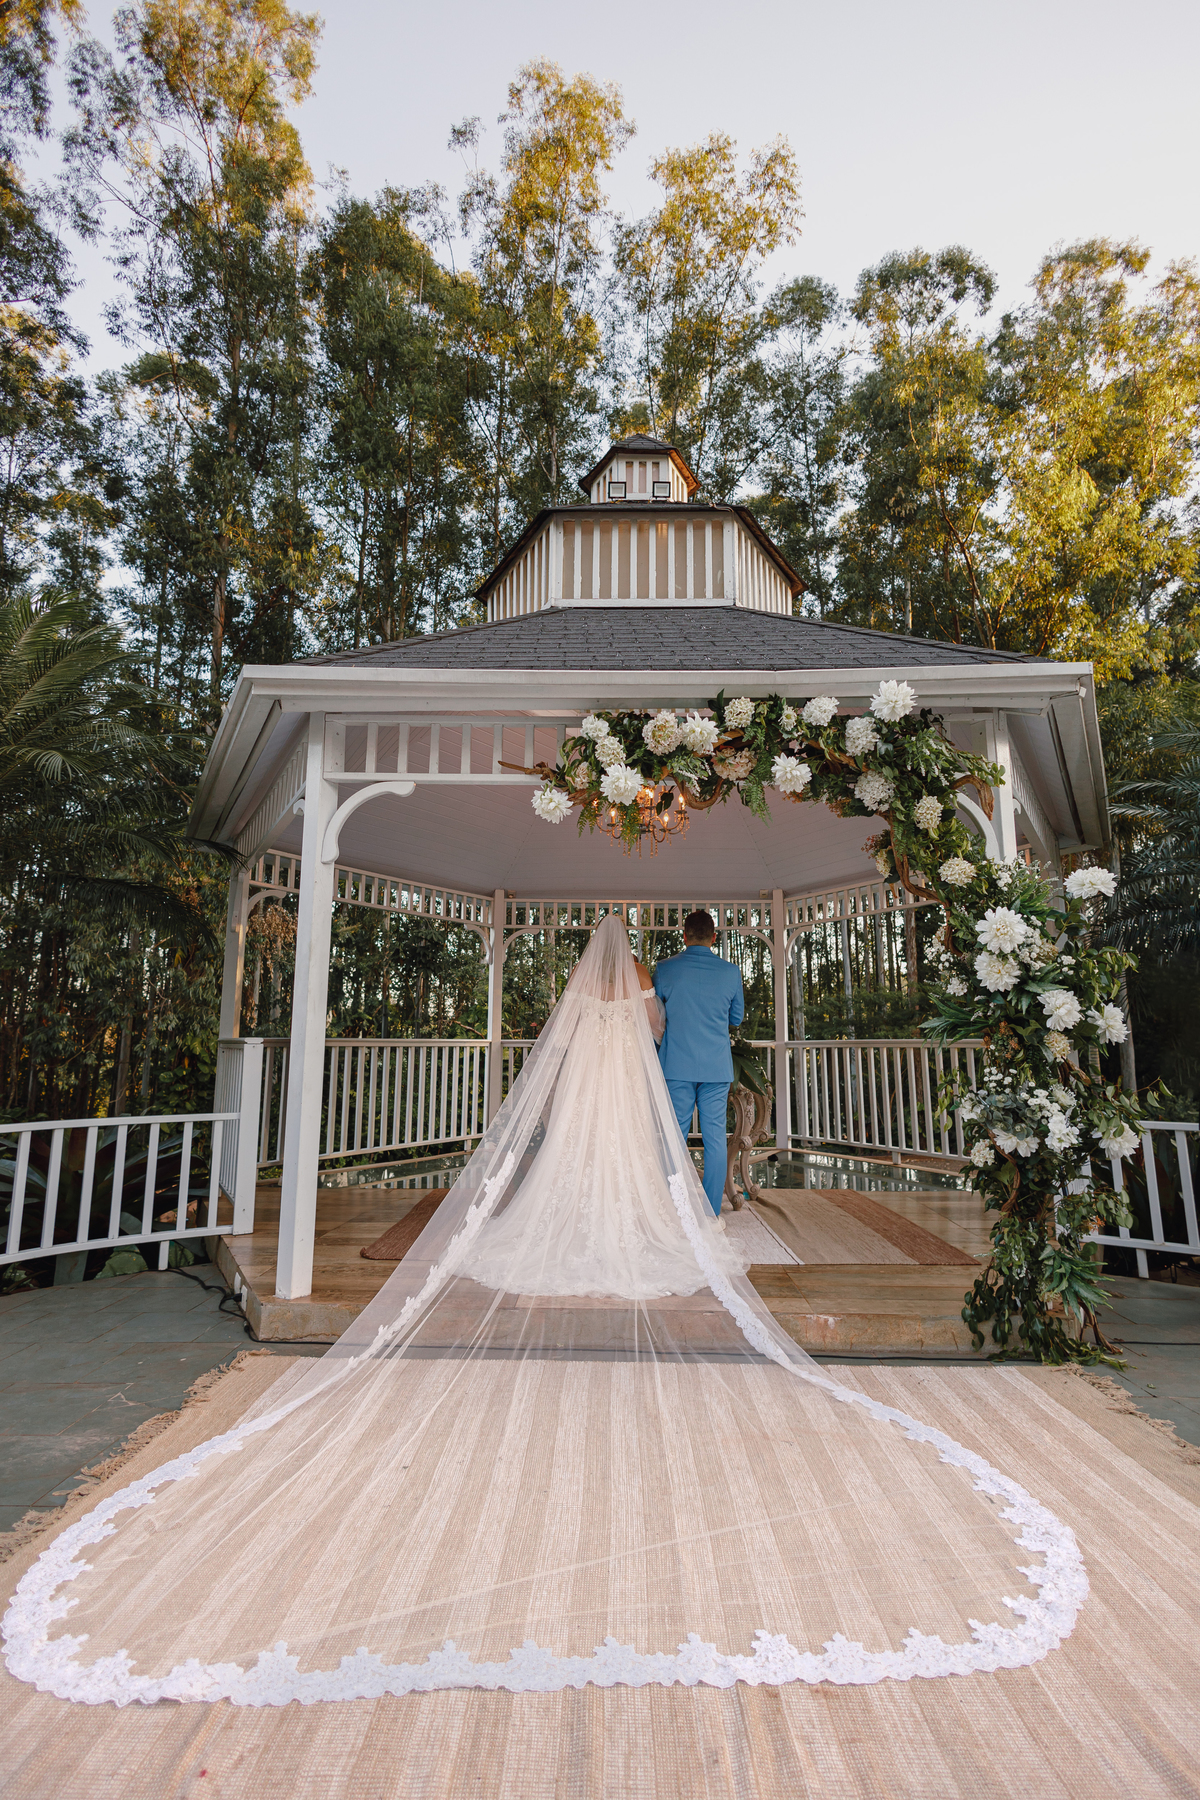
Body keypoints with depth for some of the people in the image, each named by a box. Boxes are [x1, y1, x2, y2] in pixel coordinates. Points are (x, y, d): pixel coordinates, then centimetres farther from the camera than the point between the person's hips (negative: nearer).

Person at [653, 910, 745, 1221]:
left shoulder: (665, 969, -3)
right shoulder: (730, 972, 1)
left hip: (676, 1066, -1)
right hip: (717, 1067, 1)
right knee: (715, 1138, 7)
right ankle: (712, 1213, 12)